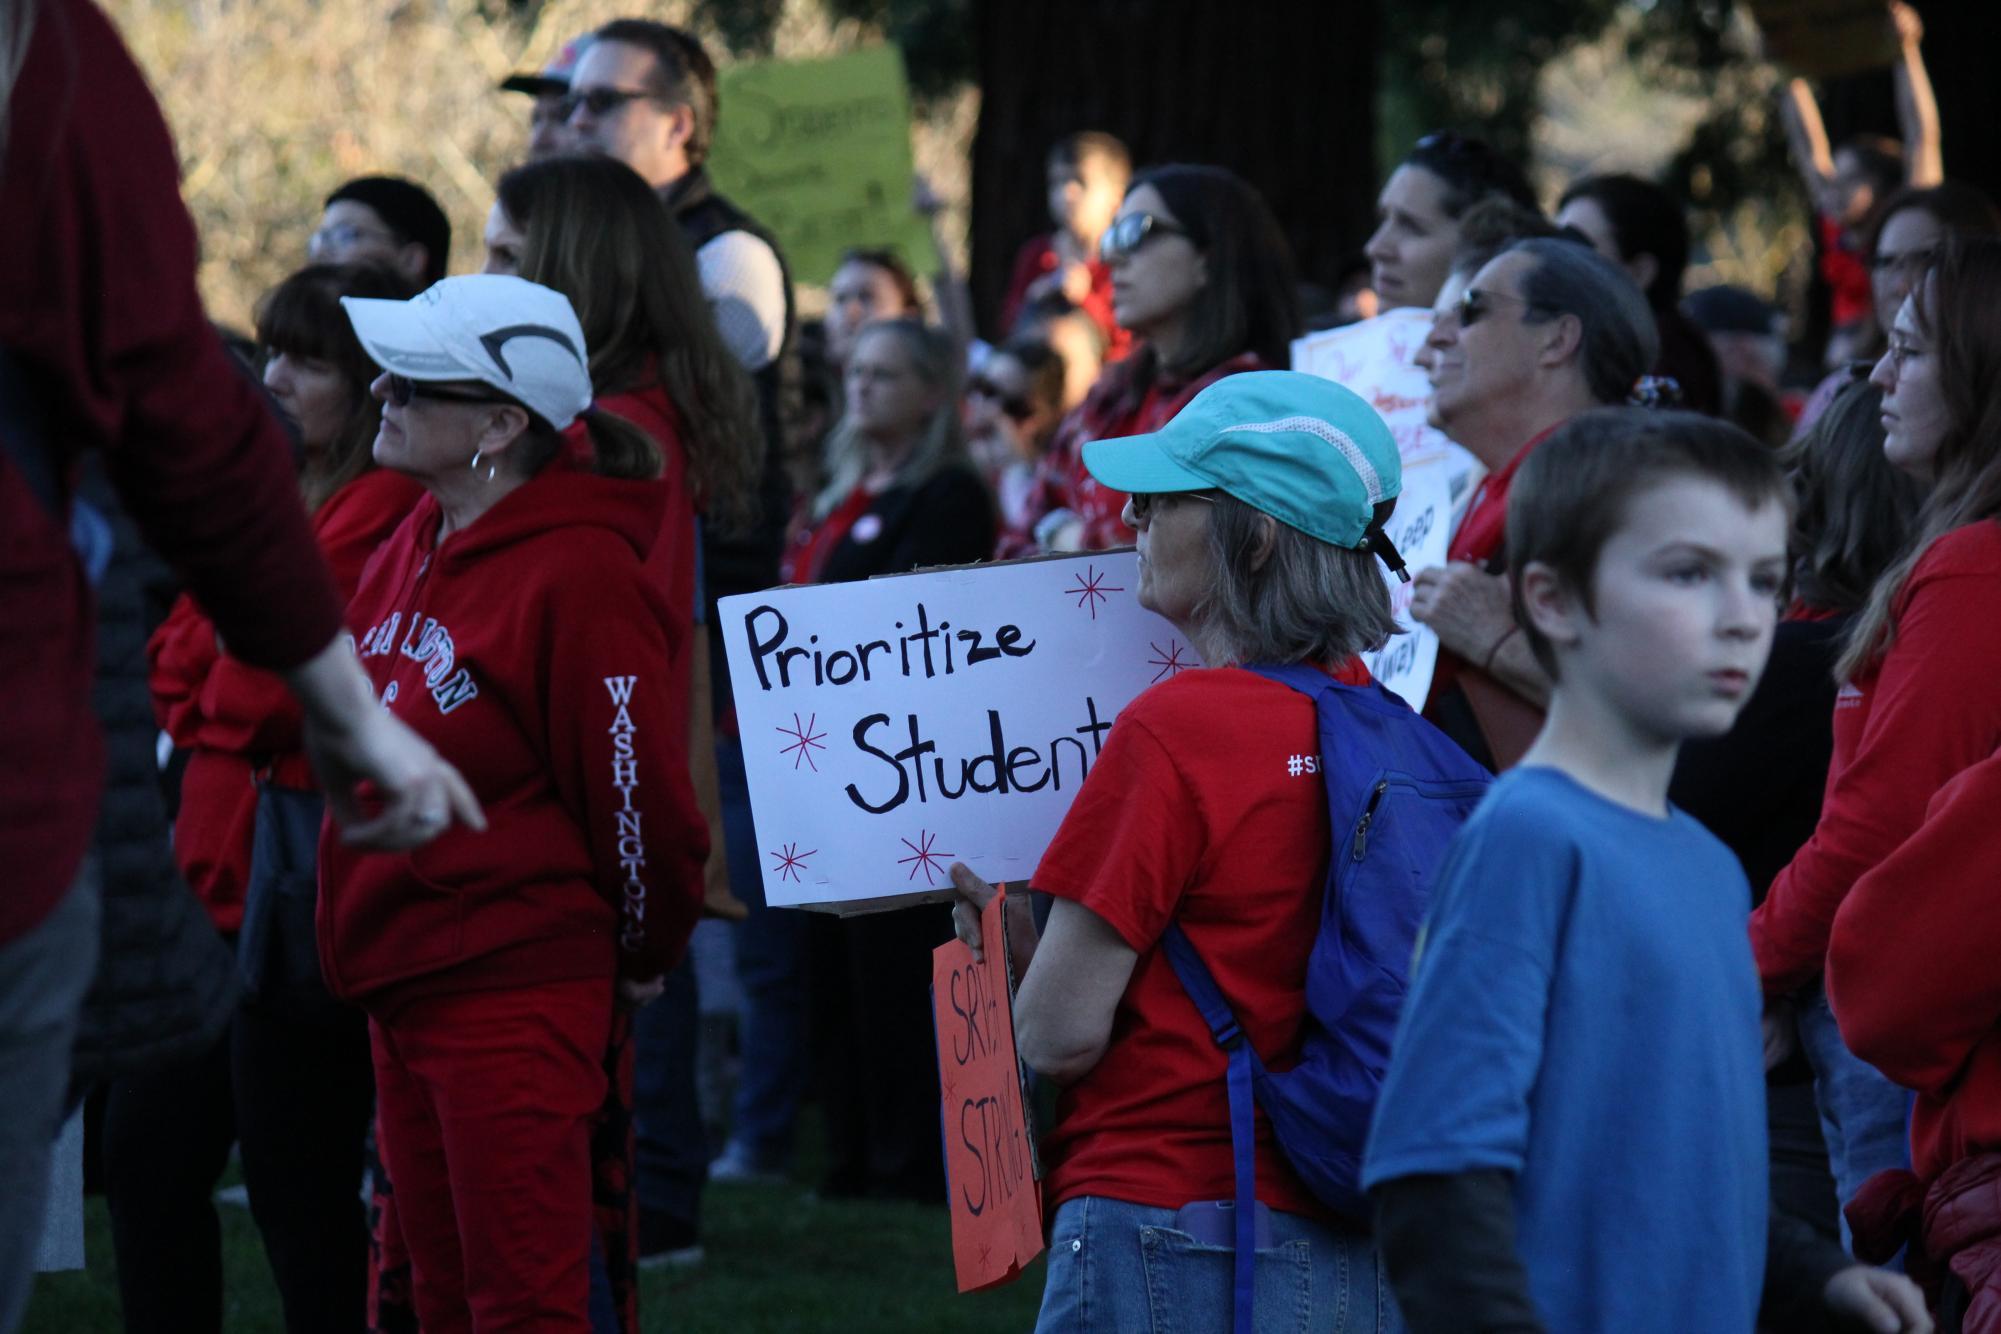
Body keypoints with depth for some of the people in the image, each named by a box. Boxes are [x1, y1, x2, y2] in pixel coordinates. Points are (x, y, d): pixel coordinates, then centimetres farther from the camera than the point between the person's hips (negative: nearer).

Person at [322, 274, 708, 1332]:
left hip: (515, 997, -9)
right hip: (400, 992, 9)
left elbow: (641, 796, -15)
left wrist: (642, 958, -1)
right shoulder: (412, 548, 9)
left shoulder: (578, 578, -18)